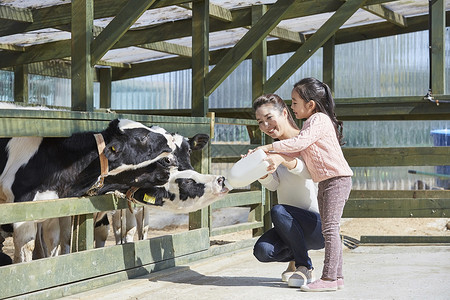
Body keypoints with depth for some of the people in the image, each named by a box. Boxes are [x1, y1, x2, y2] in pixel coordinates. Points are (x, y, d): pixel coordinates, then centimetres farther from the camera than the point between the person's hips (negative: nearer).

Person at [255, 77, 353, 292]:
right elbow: (298, 150, 11)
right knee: (329, 229, 10)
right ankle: (336, 276, 14)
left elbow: (300, 142, -24)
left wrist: (270, 147, -21)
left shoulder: (319, 120, -11)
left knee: (329, 228, -12)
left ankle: (329, 278, -13)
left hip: (337, 178, -11)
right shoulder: (311, 122, 21)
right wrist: (278, 160, -4)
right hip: (325, 182, 11)